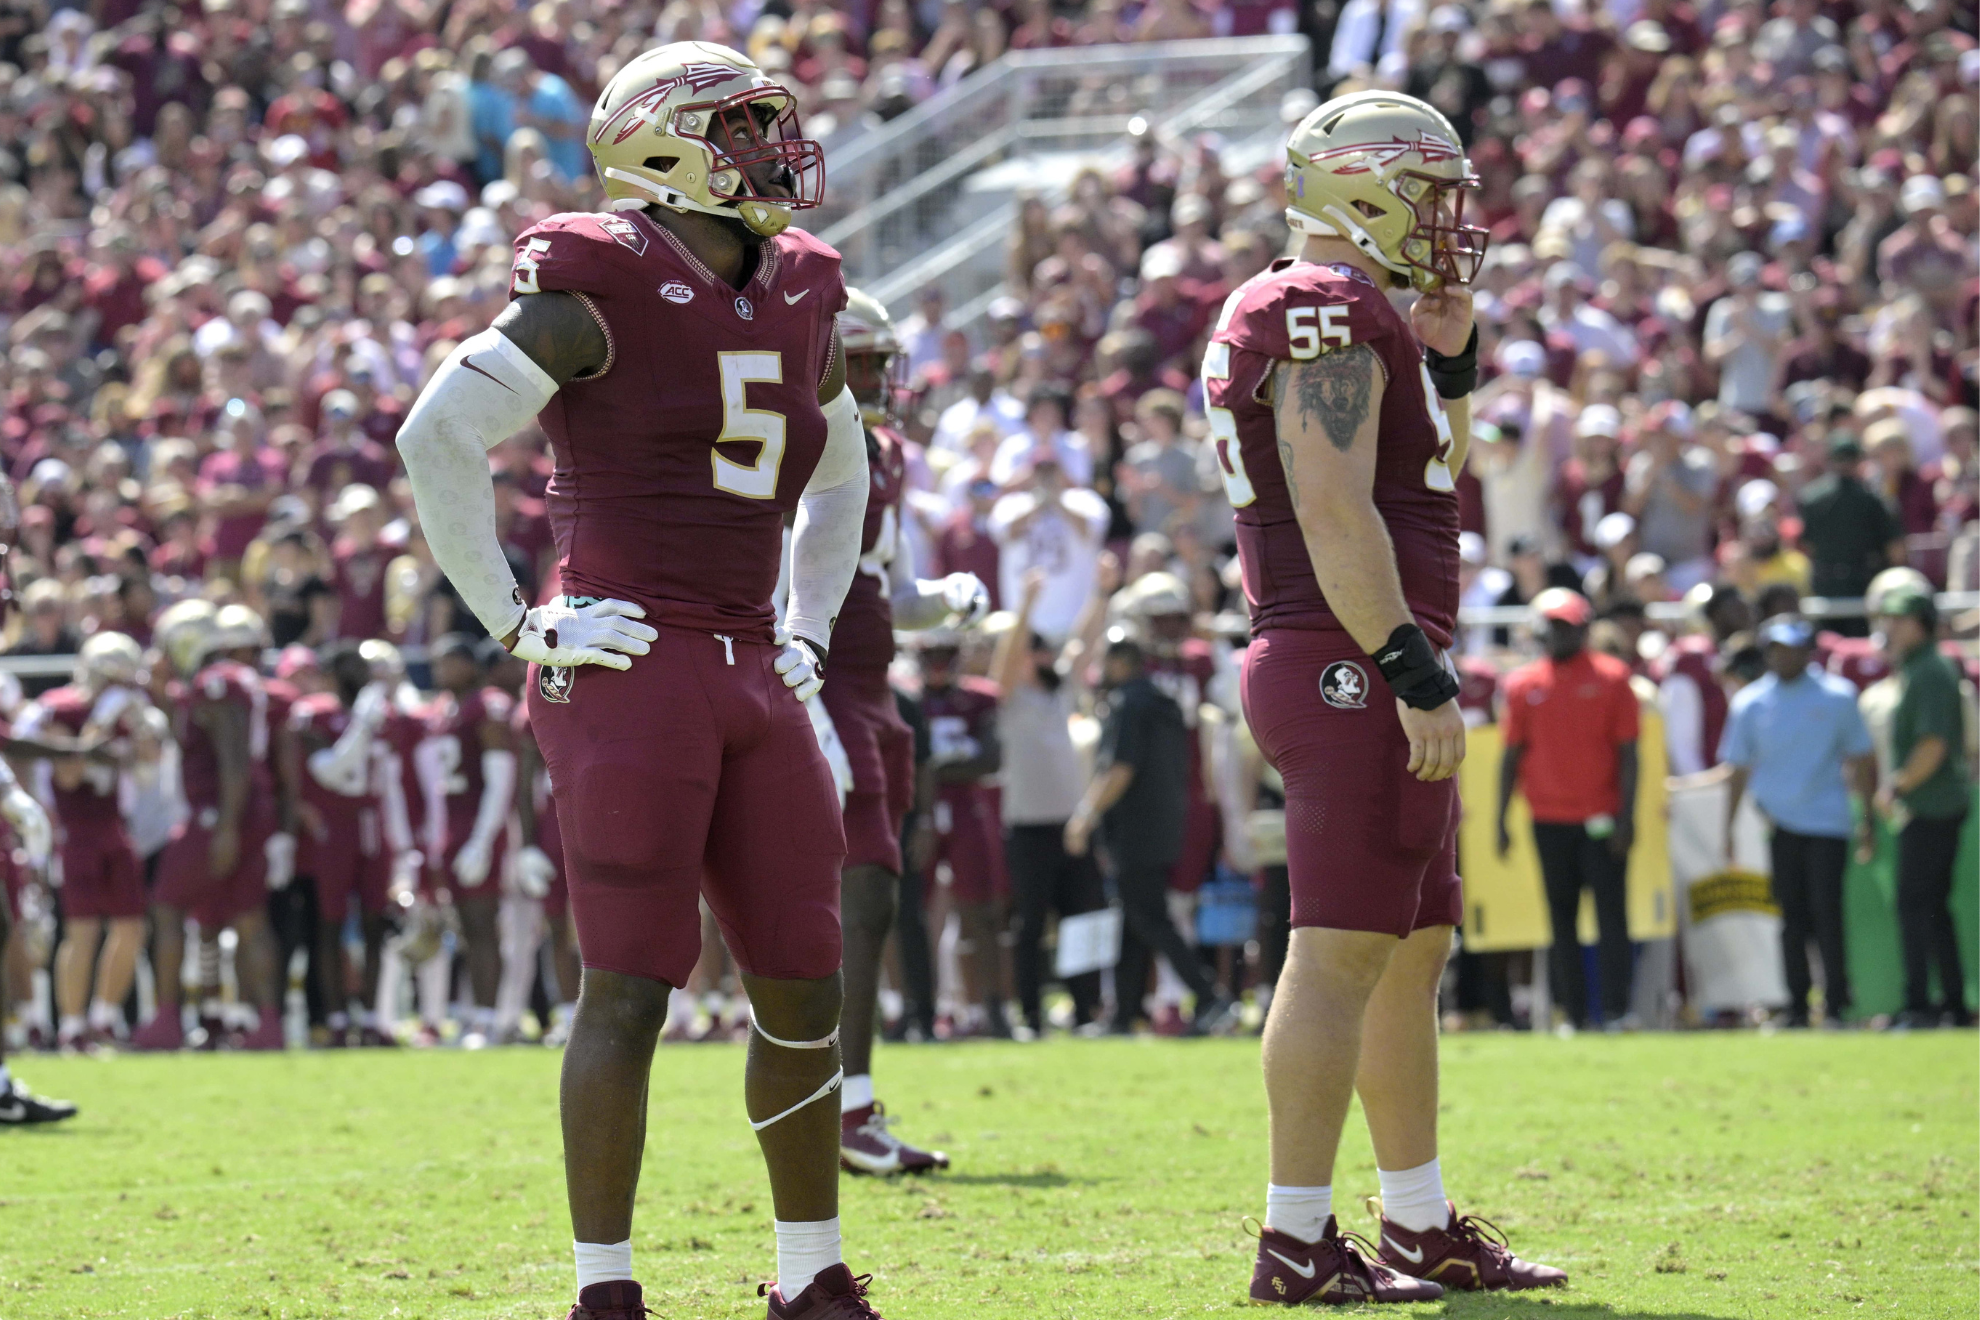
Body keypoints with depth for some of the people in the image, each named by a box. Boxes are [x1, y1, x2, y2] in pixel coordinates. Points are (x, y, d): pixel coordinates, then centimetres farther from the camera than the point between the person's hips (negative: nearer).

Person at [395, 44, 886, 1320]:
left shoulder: (799, 304, 13)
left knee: (804, 984, 8)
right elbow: (439, 438, -11)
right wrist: (520, 624, -9)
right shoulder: (597, 295, -9)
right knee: (632, 986, -7)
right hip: (629, 674, -7)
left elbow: (840, 478, 30)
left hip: (752, 681, 7)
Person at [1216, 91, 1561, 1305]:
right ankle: (1299, 1242, -9)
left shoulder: (1352, 319, 19)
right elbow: (1336, 516, -21)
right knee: (1346, 953, -10)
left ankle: (1424, 1227, 21)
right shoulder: (1330, 314, -13)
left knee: (1415, 953, 15)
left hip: (1366, 675, 11)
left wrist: (1451, 355, 19)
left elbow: (1437, 481, 30)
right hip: (1352, 667, -11)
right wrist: (1417, 673, -23)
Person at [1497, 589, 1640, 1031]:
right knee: (1561, 918, 5)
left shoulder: (1611, 678, 1)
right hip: (1549, 820, 3)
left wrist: (1626, 816, -9)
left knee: (1610, 912, -5)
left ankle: (1615, 1011, -4)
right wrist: (1501, 820, 5)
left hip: (1600, 819, -3)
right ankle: (1571, 1014, 9)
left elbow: (1627, 753, -1)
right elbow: (1511, 755, 11)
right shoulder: (1523, 683, 8)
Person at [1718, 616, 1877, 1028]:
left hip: (1827, 822, -2)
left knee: (1827, 913, -8)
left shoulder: (1837, 696, 2)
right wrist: (1728, 830, 9)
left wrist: (1867, 819, 4)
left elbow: (1862, 760, 7)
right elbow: (1738, 769, 11)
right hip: (1777, 824, 2)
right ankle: (1797, 1007, 9)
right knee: (1792, 917, 4)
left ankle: (1834, 1006, -3)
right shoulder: (1750, 703, 6)